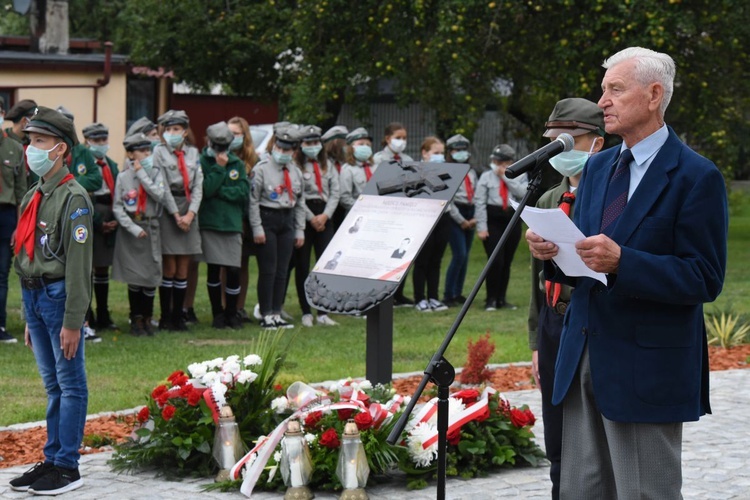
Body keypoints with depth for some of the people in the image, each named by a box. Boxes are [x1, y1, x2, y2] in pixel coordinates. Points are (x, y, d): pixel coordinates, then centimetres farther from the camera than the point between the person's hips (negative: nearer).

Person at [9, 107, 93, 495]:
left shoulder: (74, 198, -13)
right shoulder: (33, 196, 14)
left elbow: (78, 264, -17)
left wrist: (72, 321, -19)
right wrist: (29, 317, 19)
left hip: (59, 297, -8)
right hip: (34, 297, 8)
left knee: (70, 385, 0)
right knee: (52, 385, 14)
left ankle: (67, 467, 3)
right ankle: (52, 459, 20)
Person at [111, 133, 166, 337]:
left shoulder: (156, 174, 5)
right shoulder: (123, 177, 0)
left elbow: (159, 195, -13)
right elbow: (117, 207, -3)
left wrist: (142, 174, -10)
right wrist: (133, 228, -12)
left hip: (151, 230, 2)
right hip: (130, 230, -2)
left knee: (151, 275, 1)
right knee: (134, 277, 2)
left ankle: (147, 318, 13)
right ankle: (136, 320, 11)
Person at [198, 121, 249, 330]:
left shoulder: (238, 164, 7)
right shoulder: (202, 162, -2)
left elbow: (243, 193, -3)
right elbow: (205, 189, -15)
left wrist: (219, 191, -10)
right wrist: (219, 167, -12)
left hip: (233, 224, 2)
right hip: (210, 224, -2)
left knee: (233, 271, -2)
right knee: (214, 270, 4)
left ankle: (232, 313, 13)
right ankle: (218, 313, 15)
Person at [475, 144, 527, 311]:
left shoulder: (519, 176, 7)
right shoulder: (486, 177, 1)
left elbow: (523, 193, -12)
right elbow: (480, 203, -2)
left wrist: (507, 177, -10)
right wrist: (481, 227, -9)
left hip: (513, 221, 3)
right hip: (493, 222, -3)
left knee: (507, 262, 8)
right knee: (496, 261, -10)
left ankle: (501, 299, 17)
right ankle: (491, 300, -2)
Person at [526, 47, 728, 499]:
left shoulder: (696, 176, -11)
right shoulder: (598, 166, 13)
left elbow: (705, 279, -16)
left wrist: (621, 262, -28)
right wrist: (553, 253, -6)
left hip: (646, 370, -7)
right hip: (584, 359, 7)